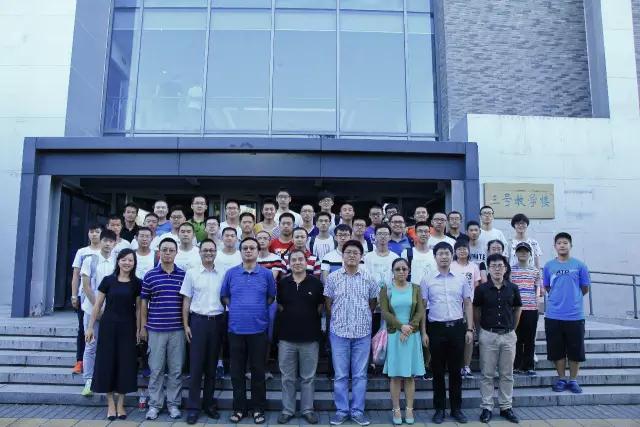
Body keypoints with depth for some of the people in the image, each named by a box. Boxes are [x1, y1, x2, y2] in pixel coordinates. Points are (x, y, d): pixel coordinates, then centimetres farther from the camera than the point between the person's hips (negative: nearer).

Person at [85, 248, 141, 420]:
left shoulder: (137, 283, 0)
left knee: (125, 363, 4)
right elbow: (98, 305, 3)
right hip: (108, 326, 0)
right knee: (107, 362, 4)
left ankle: (120, 404, 19)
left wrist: (138, 329, -1)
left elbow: (138, 308, 3)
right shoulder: (108, 280, -2)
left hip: (127, 327, 1)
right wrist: (90, 326, 1)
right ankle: (110, 403, 18)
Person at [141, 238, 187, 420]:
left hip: (177, 330, 1)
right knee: (156, 369, 7)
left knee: (176, 370, 7)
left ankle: (173, 404, 20)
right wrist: (143, 326, 4)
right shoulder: (149, 275, 1)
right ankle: (154, 404, 20)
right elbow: (144, 303, 6)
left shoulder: (183, 275, 2)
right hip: (155, 329, 0)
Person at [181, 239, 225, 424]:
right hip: (198, 320, -2)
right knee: (196, 365, 1)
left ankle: (209, 403, 22)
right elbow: (186, 301, 2)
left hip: (217, 321, 2)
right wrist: (186, 325, -4)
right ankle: (193, 407, 11)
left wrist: (226, 323, 3)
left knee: (212, 365, 11)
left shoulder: (222, 275, 5)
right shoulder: (191, 273, 1)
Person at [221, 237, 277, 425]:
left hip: (258, 329, -1)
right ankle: (239, 408, 23)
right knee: (237, 371, 9)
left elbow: (271, 297, 11)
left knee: (258, 371, 7)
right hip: (236, 329, 1)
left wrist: (260, 309, 2)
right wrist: (235, 309, 2)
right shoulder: (231, 273, 3)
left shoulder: (266, 274, 1)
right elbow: (224, 296, 11)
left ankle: (258, 409, 20)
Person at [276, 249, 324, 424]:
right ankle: (287, 410, 23)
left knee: (308, 378, 10)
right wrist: (291, 318, 4)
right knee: (287, 378, 10)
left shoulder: (316, 283, -3)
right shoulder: (282, 283, 1)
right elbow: (279, 305, 10)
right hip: (286, 337, 1)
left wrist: (309, 319, 6)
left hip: (310, 337, -1)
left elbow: (321, 306, 7)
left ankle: (308, 409, 23)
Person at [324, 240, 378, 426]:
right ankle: (341, 410, 20)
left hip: (363, 332, 1)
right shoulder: (333, 277, -1)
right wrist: (338, 320, 7)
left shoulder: (368, 278, 1)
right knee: (340, 374, 7)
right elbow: (328, 304, 6)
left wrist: (362, 317, 10)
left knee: (360, 374, 8)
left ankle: (357, 410, 20)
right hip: (339, 331, 0)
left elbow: (373, 302, 12)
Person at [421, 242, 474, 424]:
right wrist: (424, 332, -3)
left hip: (457, 327, 1)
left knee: (455, 370, 9)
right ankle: (439, 408, 18)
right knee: (438, 371, 6)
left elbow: (467, 305, 11)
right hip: (436, 328, -1)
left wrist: (469, 329, 4)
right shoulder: (427, 281, 1)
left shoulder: (461, 280, 6)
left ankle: (456, 408, 22)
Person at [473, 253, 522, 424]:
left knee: (507, 374, 11)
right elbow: (476, 310, 6)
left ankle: (506, 407, 22)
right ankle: (486, 408, 14)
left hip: (508, 335, 2)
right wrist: (481, 328, 7)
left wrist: (512, 328, 12)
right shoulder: (482, 289, -4)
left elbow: (518, 309, 14)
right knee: (487, 374, 5)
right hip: (488, 335, -2)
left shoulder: (512, 288, 1)